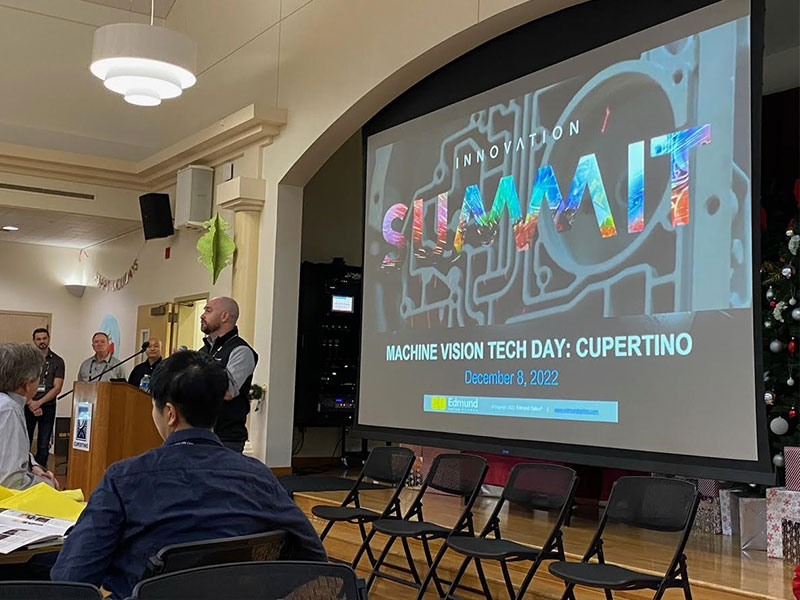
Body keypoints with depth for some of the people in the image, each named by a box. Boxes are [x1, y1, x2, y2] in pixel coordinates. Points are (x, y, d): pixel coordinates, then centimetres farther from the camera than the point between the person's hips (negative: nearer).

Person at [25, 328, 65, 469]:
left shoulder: (57, 361, 5)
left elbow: (57, 388, -2)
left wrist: (39, 402, -11)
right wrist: (31, 403, -10)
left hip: (48, 406, 0)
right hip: (28, 405, 0)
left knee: (44, 446, 0)